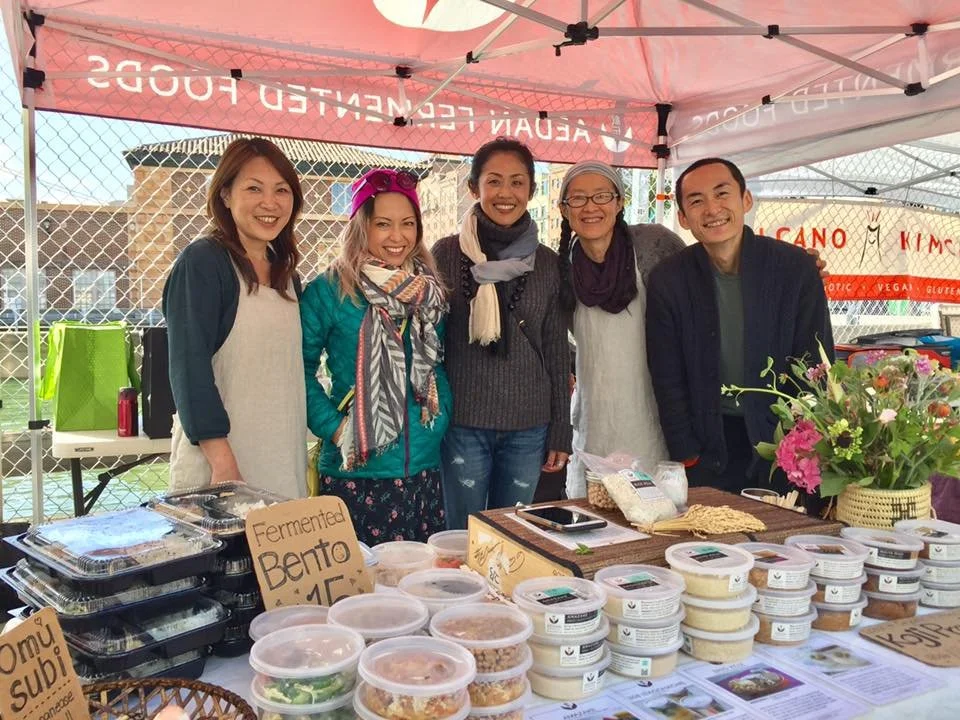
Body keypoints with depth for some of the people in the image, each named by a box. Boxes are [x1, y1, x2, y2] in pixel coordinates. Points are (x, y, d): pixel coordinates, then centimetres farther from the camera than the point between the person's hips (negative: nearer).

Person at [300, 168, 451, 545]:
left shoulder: (430, 291, 9)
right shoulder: (328, 291, -5)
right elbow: (301, 367, -3)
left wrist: (443, 416, 6)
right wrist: (332, 426, -10)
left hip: (424, 470, 4)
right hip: (355, 473, -4)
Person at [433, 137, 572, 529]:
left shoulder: (547, 262, 5)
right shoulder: (446, 255, -2)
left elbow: (557, 351, 8)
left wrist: (561, 433, 7)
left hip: (529, 428, 2)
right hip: (463, 423, -2)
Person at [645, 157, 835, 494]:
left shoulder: (796, 267, -7)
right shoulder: (667, 280, -6)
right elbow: (668, 382, -2)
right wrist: (689, 460, -5)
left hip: (782, 438, 0)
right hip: (707, 447, 0)